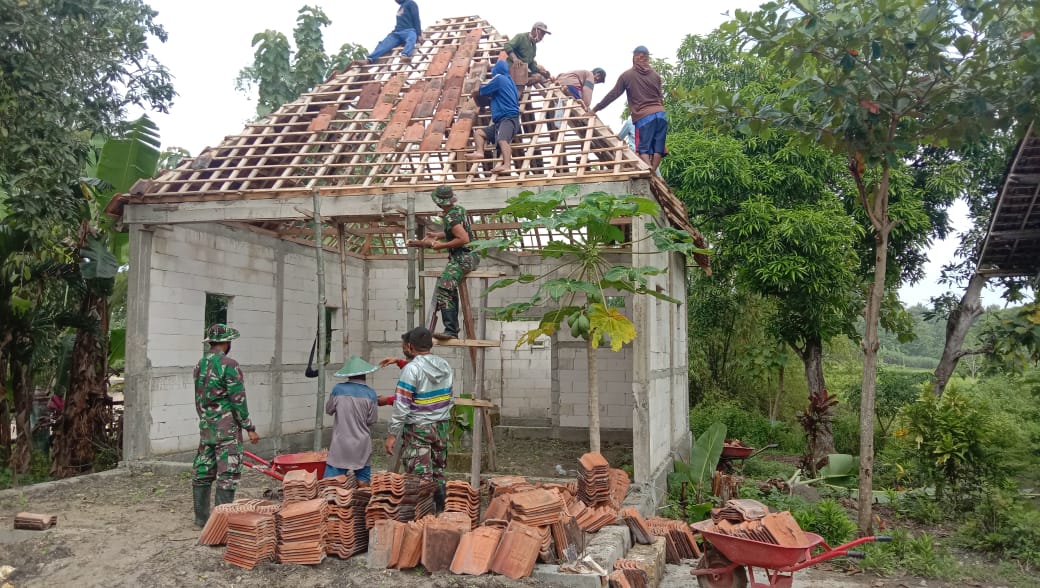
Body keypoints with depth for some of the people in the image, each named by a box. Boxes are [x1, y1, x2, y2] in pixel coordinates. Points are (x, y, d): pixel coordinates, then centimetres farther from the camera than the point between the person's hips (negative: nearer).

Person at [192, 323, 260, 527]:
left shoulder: (200, 365, 9)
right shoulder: (229, 365, -14)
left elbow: (199, 399, 16)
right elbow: (238, 401, -15)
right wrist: (250, 428, -9)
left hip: (205, 427, 8)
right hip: (227, 428, -8)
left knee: (203, 473, 13)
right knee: (227, 476, -4)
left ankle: (201, 518, 21)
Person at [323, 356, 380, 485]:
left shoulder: (338, 389, -7)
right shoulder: (370, 394, -8)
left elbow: (329, 410, 6)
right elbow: (371, 420, -3)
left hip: (340, 444, 0)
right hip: (361, 445, 0)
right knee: (363, 480, 11)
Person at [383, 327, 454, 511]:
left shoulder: (412, 369, -15)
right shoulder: (445, 366, 5)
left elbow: (402, 406, -17)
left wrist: (392, 434, -13)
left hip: (418, 428, -7)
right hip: (441, 426, 7)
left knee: (420, 477, -2)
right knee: (438, 472, 14)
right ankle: (440, 512, 18)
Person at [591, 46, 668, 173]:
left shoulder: (627, 75, 5)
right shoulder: (656, 75, 16)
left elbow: (612, 95, 7)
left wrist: (595, 109, 14)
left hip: (644, 117, -4)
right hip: (661, 115, 4)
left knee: (643, 148, -3)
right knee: (657, 148, 4)